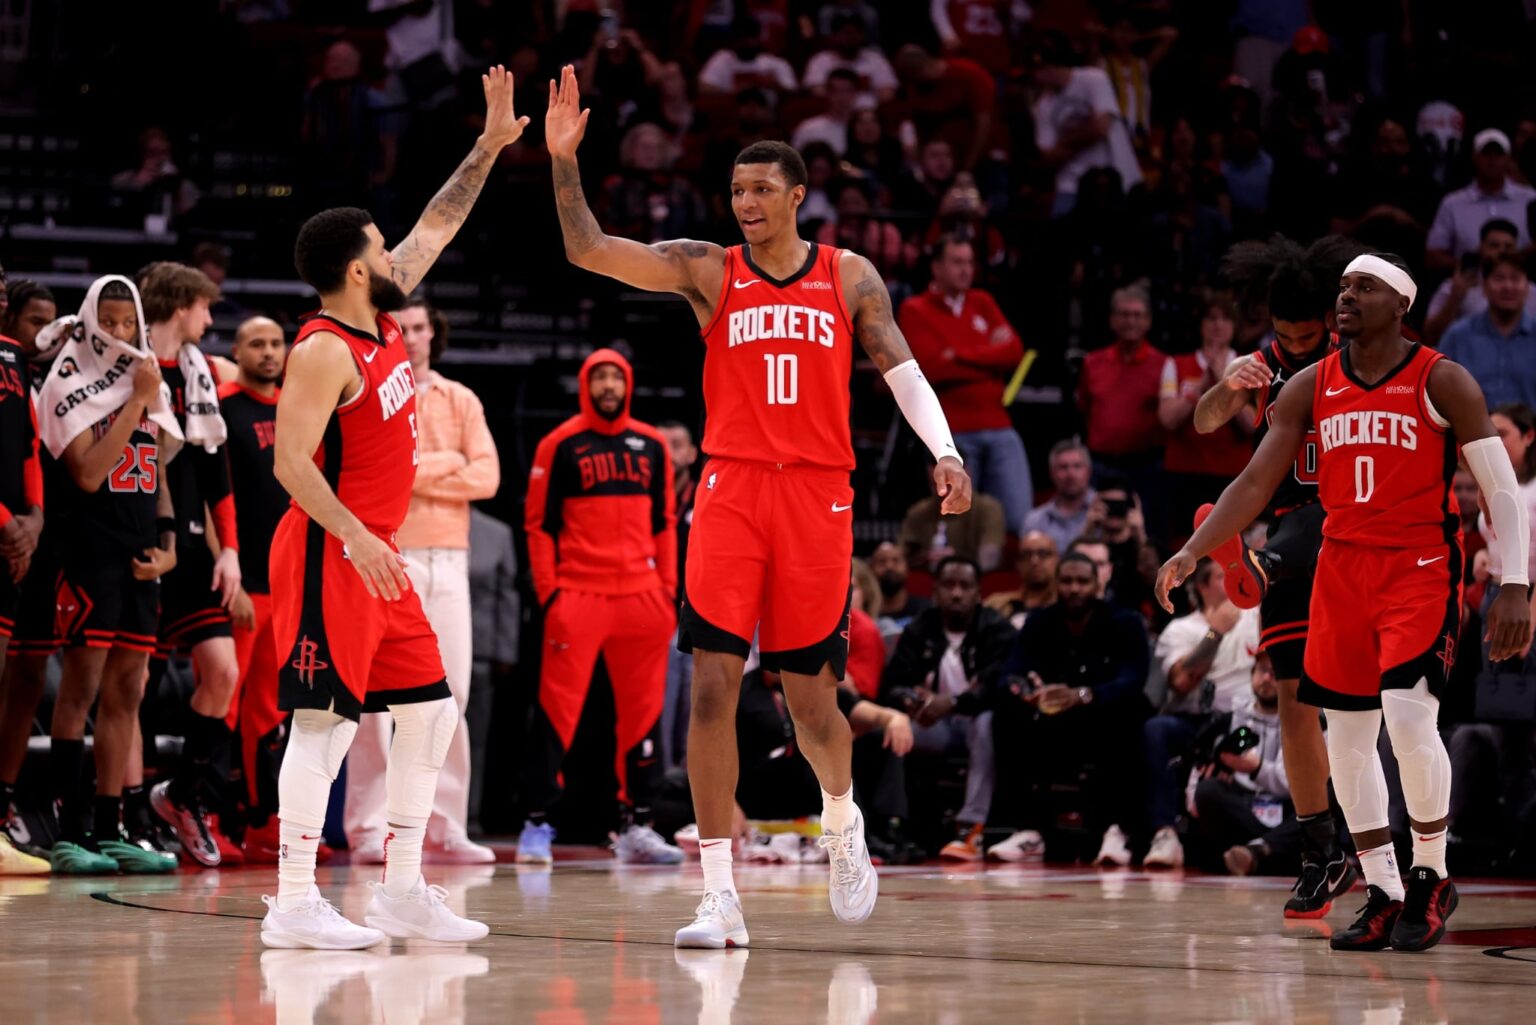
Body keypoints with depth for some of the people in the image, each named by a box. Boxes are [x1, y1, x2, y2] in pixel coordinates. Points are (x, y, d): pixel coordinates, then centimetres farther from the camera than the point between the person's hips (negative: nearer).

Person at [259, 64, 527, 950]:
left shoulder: (382, 318, 10)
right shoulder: (324, 351, -15)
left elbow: (437, 226, 21)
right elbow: (291, 460, -21)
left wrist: (490, 148, 17)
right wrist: (355, 537, -30)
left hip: (378, 556, 10)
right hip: (330, 555, -10)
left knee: (432, 713, 9)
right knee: (325, 719, -10)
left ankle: (404, 892, 13)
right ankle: (295, 903, -8)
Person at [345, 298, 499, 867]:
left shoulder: (461, 401, 15)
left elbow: (487, 476, 2)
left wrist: (414, 471, -5)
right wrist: (446, 464, -7)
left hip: (448, 560, 4)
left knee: (449, 696, 2)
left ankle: (444, 827, 5)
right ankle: (369, 828, -5)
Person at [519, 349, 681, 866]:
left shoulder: (651, 445, 14)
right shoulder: (560, 445, 3)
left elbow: (665, 522, 16)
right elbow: (538, 522, 1)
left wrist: (669, 590, 8)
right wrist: (546, 591, -7)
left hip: (641, 597, 4)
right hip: (577, 595, -4)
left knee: (642, 710, 5)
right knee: (558, 709, -6)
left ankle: (636, 824, 12)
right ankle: (536, 823, -3)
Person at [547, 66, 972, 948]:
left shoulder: (849, 276, 7)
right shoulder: (707, 271, 4)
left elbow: (903, 369, 5)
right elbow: (588, 250, -5)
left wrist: (945, 451, -10)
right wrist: (564, 158, -16)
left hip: (818, 496, 0)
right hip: (732, 488, 0)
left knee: (811, 696, 6)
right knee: (713, 686, -9)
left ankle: (844, 824, 39)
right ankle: (721, 898, -6)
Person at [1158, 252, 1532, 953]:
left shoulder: (1441, 382, -7)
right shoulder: (1310, 388, 5)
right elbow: (1255, 483, 6)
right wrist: (1192, 553, -7)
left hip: (1421, 570, -5)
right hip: (1342, 570, 5)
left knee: (1409, 719, -20)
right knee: (1347, 736, 5)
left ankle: (1431, 881, -1)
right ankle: (1384, 898, 16)